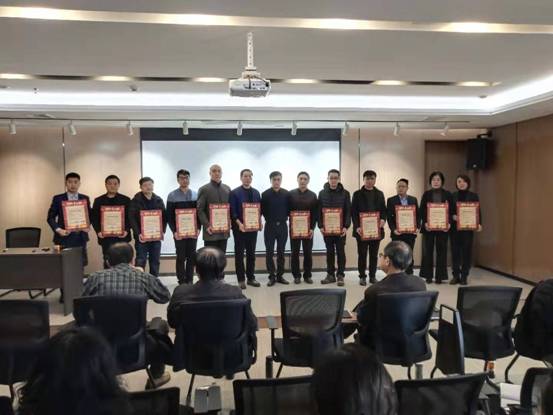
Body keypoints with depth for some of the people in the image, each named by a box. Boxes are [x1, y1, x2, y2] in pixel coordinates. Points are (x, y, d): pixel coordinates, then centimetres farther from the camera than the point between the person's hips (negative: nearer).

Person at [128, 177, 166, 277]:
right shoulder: (136, 200, -1)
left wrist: (162, 231, -3)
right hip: (142, 236, -3)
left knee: (155, 262, 8)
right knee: (140, 262, -4)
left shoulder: (159, 200, 10)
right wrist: (138, 234, -16)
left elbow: (164, 217, 9)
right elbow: (132, 218, -7)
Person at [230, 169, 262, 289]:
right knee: (239, 254, 3)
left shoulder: (256, 193, 9)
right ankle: (241, 279, 11)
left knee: (251, 253, 10)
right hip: (239, 228, -4)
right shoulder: (234, 193, -5)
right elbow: (232, 211, -9)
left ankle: (251, 278, 19)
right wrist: (239, 224, -20)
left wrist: (259, 222, -6)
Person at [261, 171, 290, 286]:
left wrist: (286, 218, -1)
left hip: (283, 226, 2)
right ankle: (272, 276, 9)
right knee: (269, 252, 1)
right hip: (269, 226, -1)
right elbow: (262, 210, -1)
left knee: (281, 252, 8)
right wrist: (268, 220, -4)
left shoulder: (286, 194, 2)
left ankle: (280, 275, 16)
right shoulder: (265, 194, -3)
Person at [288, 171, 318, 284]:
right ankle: (296, 275, 13)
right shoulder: (291, 194, 2)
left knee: (308, 252, 5)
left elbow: (315, 214, 1)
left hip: (308, 228, 1)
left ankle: (307, 275, 14)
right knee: (295, 252, 4)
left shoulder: (313, 195, 4)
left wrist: (312, 228, -8)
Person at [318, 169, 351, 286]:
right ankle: (330, 275, 16)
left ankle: (340, 275, 11)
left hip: (340, 228, -2)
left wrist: (346, 226, -11)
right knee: (329, 252, 9)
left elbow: (348, 211, -2)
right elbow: (319, 211, 4)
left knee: (340, 252, 4)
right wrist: (321, 226, -5)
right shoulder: (322, 193, 4)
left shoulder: (345, 193, 0)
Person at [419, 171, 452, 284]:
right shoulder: (426, 194, 5)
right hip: (428, 226, 0)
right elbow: (422, 210, 1)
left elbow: (451, 210, 3)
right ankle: (428, 276, 12)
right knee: (428, 250, 3)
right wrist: (425, 222, -13)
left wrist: (449, 223, -11)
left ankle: (440, 276, 11)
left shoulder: (447, 194, 5)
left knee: (441, 250, 3)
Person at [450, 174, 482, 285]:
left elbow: (478, 211, 1)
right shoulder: (453, 196, 7)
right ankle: (456, 275, 13)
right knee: (455, 251, 3)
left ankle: (464, 276, 11)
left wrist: (479, 224, -12)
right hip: (454, 227, 1)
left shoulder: (473, 196, 4)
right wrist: (452, 216, -12)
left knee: (466, 251, 1)